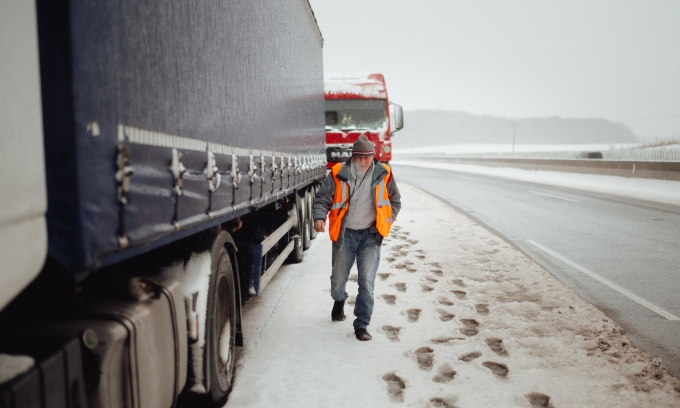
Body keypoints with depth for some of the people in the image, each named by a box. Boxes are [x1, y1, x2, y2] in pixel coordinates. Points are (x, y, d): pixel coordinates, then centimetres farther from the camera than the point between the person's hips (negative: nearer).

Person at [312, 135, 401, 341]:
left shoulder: (383, 174, -4)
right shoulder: (338, 174, -9)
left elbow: (395, 200, 11)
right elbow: (322, 198, -4)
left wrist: (386, 221, 0)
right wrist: (319, 217, -22)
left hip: (371, 235, 0)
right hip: (344, 234, 0)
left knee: (367, 281, -10)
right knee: (338, 278, 13)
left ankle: (361, 325, 2)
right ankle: (339, 300, 49)